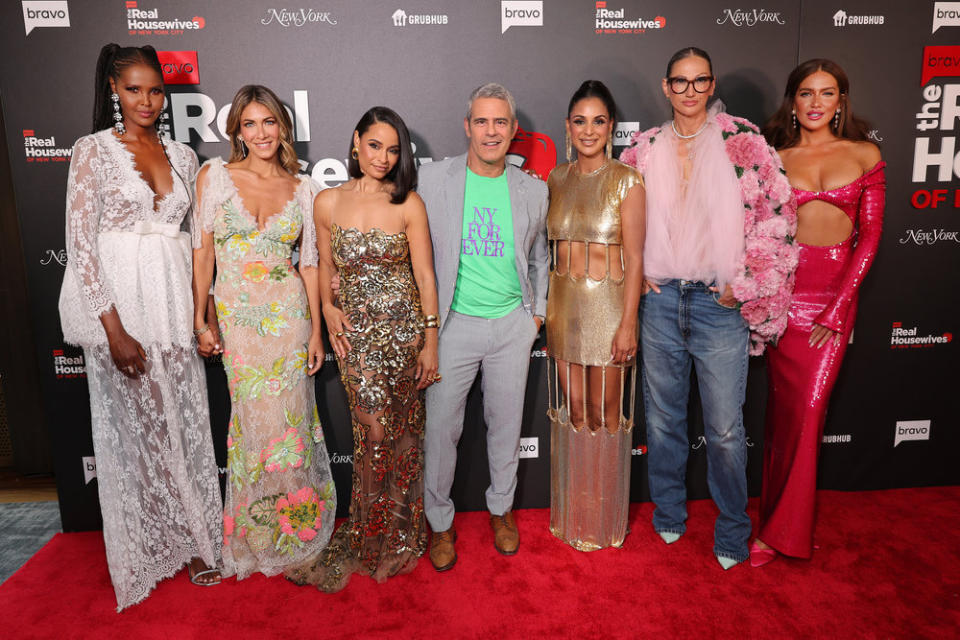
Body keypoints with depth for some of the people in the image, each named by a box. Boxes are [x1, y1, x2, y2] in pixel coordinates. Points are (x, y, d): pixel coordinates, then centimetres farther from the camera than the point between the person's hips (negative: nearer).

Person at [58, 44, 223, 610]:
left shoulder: (182, 155, 10)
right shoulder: (94, 150, -3)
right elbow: (80, 245, -8)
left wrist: (203, 310, 6)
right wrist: (114, 330, -15)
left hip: (175, 303, 4)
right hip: (121, 305, -4)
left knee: (186, 424, 8)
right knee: (139, 426, 7)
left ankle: (190, 536, 25)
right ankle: (156, 544, 25)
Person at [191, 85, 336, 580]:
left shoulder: (302, 187, 5)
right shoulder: (215, 176, 1)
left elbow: (308, 262, 5)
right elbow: (202, 251, 0)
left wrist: (316, 329, 2)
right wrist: (200, 320, -4)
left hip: (288, 316, 1)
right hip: (236, 317, -1)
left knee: (288, 422, 6)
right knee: (254, 424, 6)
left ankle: (293, 528, 28)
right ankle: (259, 536, 28)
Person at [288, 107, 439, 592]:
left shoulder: (407, 203, -2)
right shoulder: (327, 202, 4)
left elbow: (425, 276, -2)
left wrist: (431, 341, -5)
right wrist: (328, 308, -2)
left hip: (403, 328, 0)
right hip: (355, 333, 1)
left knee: (401, 433, 9)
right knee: (375, 432, -1)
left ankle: (395, 536, 30)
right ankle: (376, 538, 23)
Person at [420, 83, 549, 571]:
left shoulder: (533, 189, 4)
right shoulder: (434, 178, -3)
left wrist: (538, 311, 10)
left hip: (512, 325, 2)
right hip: (453, 324, -2)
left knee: (506, 422, 13)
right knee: (440, 426, 4)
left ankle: (501, 508, 36)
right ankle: (440, 521, 25)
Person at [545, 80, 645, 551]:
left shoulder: (627, 181, -6)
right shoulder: (558, 180, 8)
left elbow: (634, 257, -9)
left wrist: (628, 323, -14)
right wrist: (543, 310, 9)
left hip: (608, 305, -4)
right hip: (564, 305, 4)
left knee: (605, 413, 6)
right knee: (573, 410, 13)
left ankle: (605, 520, 25)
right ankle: (574, 513, 29)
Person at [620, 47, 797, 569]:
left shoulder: (742, 142, -2)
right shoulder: (644, 148, 6)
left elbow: (778, 213, -4)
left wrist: (742, 282, -7)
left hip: (720, 301, -2)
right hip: (660, 298, 3)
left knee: (725, 429, 3)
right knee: (662, 418, 14)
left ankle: (732, 532, 25)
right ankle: (668, 515, 34)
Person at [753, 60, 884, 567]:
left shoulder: (865, 156, 6)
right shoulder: (776, 158, 7)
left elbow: (869, 236, 2)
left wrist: (837, 309, -5)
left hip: (837, 293, 0)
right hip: (783, 290, 0)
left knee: (808, 409, -3)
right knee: (786, 407, 3)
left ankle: (780, 527, 13)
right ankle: (782, 523, 18)